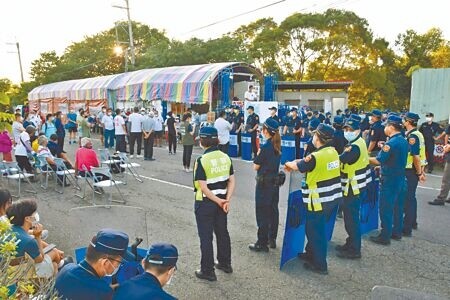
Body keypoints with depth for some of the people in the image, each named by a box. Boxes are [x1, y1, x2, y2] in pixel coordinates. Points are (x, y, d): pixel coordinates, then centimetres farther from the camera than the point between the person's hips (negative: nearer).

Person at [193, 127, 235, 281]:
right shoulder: (226, 157, 0)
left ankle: (207, 271, 16)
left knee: (206, 237, 6)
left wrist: (219, 201, -13)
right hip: (221, 201, 6)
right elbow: (231, 181, -1)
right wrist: (226, 200, -6)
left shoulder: (202, 160, -18)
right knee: (222, 232, 20)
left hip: (206, 203, -6)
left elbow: (203, 187, -20)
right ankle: (225, 263, 36)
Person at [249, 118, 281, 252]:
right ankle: (272, 239, 27)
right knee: (273, 210, 15)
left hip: (264, 183, -8)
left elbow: (256, 166, -13)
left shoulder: (265, 147, -20)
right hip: (275, 181, 8)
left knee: (262, 213, 1)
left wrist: (258, 153, -1)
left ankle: (262, 243, 8)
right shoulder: (277, 146, 4)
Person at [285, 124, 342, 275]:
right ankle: (310, 253, 38)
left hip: (319, 201, -8)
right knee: (316, 229, 23)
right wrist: (295, 164, 11)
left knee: (315, 232, 8)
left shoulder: (315, 157, -23)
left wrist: (288, 164, 14)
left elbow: (297, 166, -6)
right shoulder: (333, 151, 1)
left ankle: (320, 265, 19)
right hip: (332, 197, 8)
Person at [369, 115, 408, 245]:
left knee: (385, 209, 0)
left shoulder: (391, 143, -21)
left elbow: (378, 161, -19)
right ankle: (397, 232, 29)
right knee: (398, 206, 17)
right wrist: (384, 157, 20)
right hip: (400, 178, 9)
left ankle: (385, 236, 6)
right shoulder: (404, 141, 7)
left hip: (389, 180, -9)